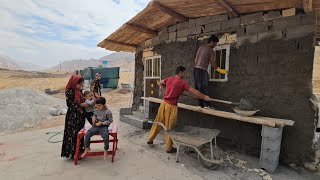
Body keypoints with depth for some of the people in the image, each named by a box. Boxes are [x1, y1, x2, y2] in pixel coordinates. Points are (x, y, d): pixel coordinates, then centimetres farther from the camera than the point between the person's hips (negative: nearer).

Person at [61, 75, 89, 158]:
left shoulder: (79, 90, 7)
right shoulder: (70, 91, -15)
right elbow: (69, 104, -17)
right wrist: (81, 105, -17)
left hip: (80, 115, 8)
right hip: (73, 116, -8)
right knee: (73, 133, 1)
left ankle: (79, 150, 28)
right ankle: (73, 152, 15)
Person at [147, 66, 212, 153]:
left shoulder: (169, 79, 8)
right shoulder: (182, 82, -9)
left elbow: (159, 83, 24)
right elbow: (194, 92, -7)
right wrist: (204, 97, 4)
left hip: (164, 103, 6)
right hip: (171, 106, -6)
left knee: (158, 122, 19)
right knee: (169, 127, 5)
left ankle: (150, 139, 35)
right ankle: (169, 148, 20)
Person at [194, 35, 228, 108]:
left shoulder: (201, 47, 16)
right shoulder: (210, 49, -6)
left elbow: (195, 59, 18)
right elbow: (212, 62, -5)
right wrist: (219, 70, 6)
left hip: (196, 69, 8)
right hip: (202, 70, -8)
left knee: (198, 88, 8)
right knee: (204, 88, -6)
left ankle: (201, 104, 14)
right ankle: (207, 105, -3)